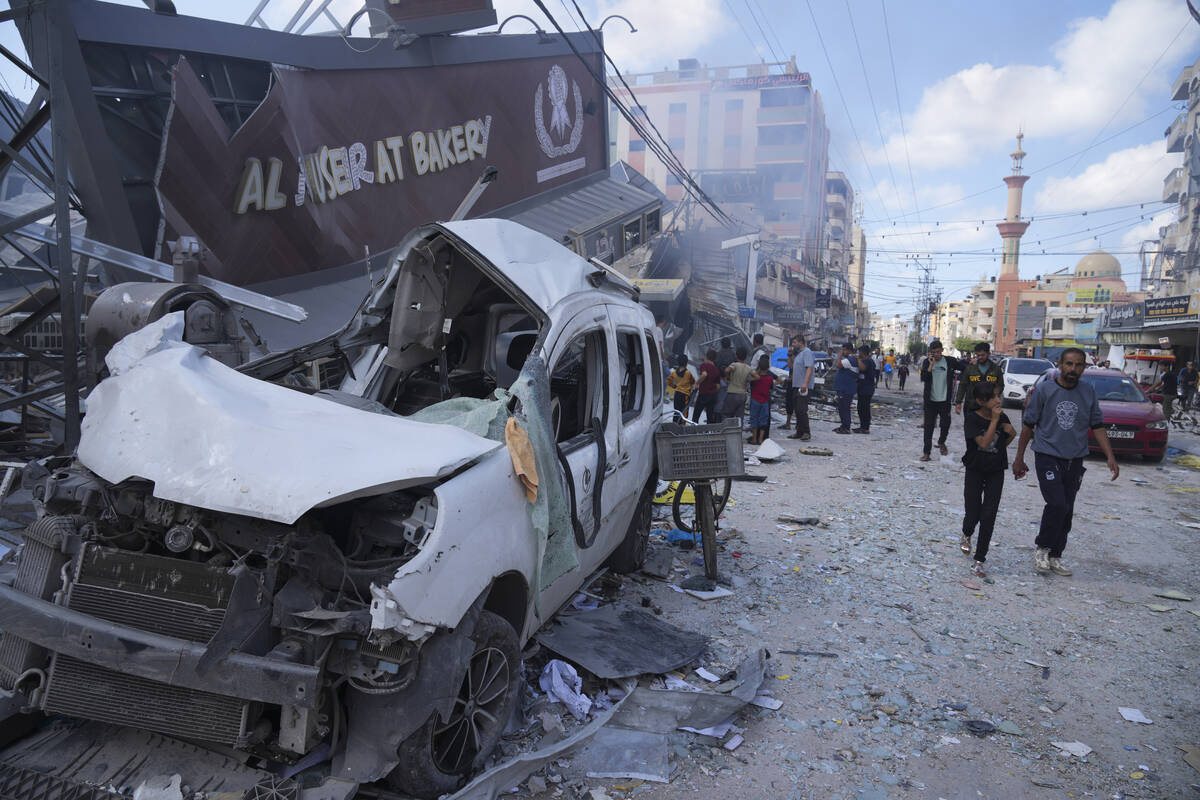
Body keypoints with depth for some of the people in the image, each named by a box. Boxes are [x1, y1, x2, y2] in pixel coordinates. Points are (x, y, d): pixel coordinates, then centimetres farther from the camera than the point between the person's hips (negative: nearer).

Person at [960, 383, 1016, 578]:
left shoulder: (1002, 417, -1)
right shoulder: (972, 419, -14)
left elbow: (1003, 445, 12)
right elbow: (984, 444, -25)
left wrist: (1011, 434, -8)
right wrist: (994, 420, -25)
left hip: (996, 472, 3)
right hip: (975, 471, -3)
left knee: (988, 517, -2)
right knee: (973, 515, 2)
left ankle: (979, 562, 5)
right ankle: (966, 535, 40)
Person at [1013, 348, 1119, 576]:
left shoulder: (1088, 392, 4)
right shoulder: (1044, 390, -6)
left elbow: (1098, 426, 10)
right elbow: (1028, 425, -1)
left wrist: (1110, 457, 0)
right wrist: (1019, 459, 0)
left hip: (1075, 460, 4)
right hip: (1048, 456, -4)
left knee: (1067, 511, 7)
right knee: (1057, 504, -17)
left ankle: (1055, 556, 19)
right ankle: (1042, 549, 2)